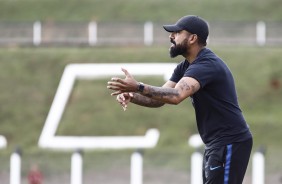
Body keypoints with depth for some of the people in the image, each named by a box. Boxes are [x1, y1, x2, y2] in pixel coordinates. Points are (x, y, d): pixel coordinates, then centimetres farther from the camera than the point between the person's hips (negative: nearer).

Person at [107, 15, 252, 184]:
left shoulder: (207, 65, -21)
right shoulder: (185, 67, 12)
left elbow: (176, 95, -36)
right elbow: (160, 99, 6)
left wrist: (138, 87, -44)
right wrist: (132, 97, -14)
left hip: (230, 144, -11)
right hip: (216, 144, 11)